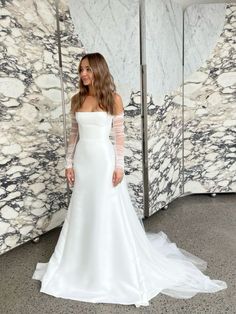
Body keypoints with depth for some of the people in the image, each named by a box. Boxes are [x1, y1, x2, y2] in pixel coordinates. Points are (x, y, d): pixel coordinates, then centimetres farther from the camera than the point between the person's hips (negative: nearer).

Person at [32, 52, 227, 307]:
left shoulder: (113, 98, -4)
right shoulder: (77, 99, 7)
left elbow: (119, 134, -6)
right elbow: (74, 134, 9)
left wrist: (119, 166, -11)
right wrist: (69, 163, 5)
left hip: (103, 160, -4)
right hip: (82, 160, 4)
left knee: (110, 213, 4)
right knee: (82, 212, 12)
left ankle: (118, 267, 24)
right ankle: (83, 264, 33)